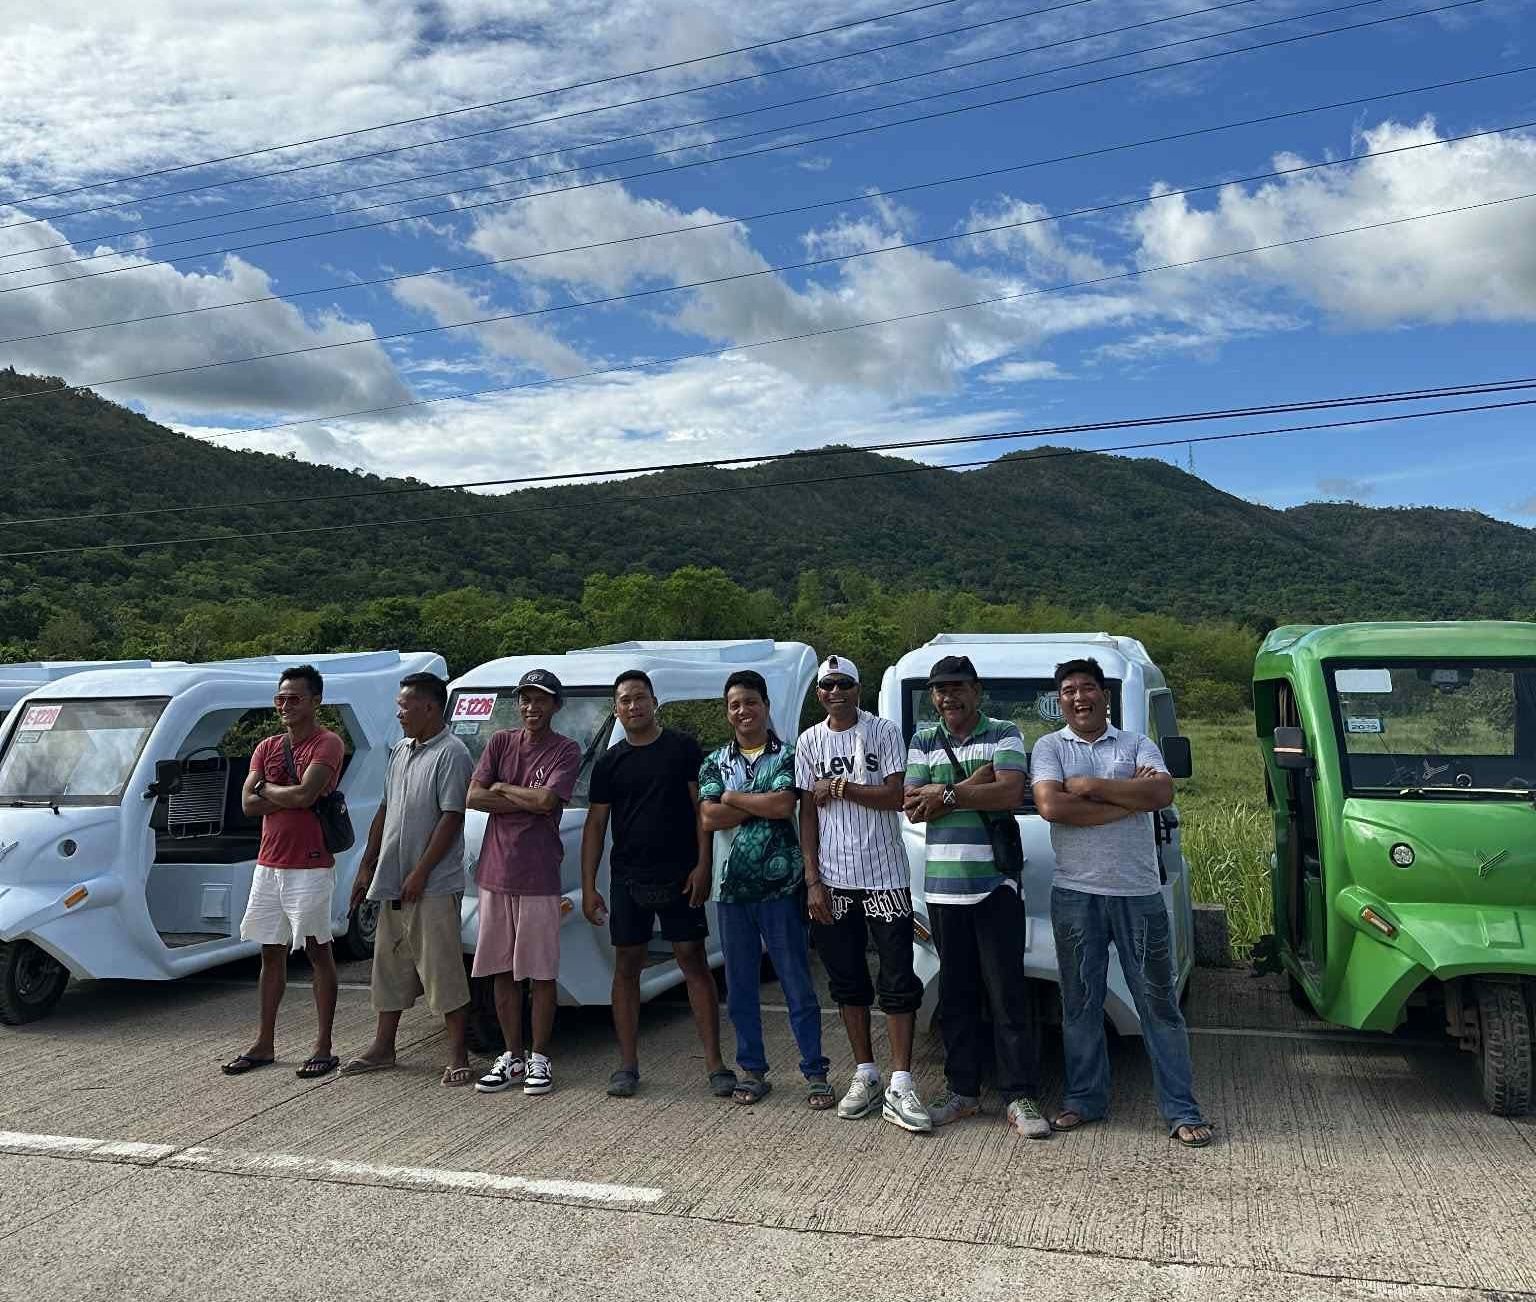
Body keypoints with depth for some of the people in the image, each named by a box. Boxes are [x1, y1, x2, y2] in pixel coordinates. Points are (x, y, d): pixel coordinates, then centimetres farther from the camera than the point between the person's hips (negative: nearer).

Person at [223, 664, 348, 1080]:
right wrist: (290, 796, -11)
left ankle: (323, 1047, 7)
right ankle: (264, 1044, 23)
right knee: (271, 953, 13)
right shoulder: (267, 747, 12)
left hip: (310, 867, -7)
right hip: (268, 864, 7)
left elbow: (304, 794, -23)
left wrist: (266, 787, -6)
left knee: (318, 953, 0)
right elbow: (248, 803, 2)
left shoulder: (327, 744, -9)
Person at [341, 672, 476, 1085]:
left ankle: (457, 1055, 5)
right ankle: (383, 1047, 27)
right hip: (392, 882, 8)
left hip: (434, 886, -8)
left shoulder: (451, 754, -13)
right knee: (390, 966, 15)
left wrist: (420, 873, -18)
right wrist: (367, 868, 16)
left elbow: (451, 819, -17)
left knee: (442, 969, -3)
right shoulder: (400, 751, 14)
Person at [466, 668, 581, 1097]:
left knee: (541, 972, 3)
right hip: (495, 873, 4)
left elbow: (547, 800, -19)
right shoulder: (501, 742, 8)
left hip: (539, 879, -4)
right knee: (502, 970, 10)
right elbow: (473, 797, -3)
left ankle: (539, 1059, 14)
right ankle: (512, 1057, 21)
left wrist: (501, 788, -6)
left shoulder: (566, 751, -4)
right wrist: (528, 800, -11)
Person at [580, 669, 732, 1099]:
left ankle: (715, 1064, 3)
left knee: (694, 961, -2)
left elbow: (702, 809, -1)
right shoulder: (609, 762, 9)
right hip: (627, 879, 3)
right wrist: (588, 887, 3)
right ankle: (628, 1066, 15)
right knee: (626, 966, 6)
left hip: (679, 877, -3)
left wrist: (702, 865, -10)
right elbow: (595, 825, 9)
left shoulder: (682, 748, 1)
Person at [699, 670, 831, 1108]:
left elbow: (784, 804, -16)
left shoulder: (788, 755, 0)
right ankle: (752, 1070, 23)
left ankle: (815, 1072, 9)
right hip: (733, 887, 4)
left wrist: (733, 798, -6)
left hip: (780, 886, -3)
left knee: (797, 983, 1)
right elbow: (708, 819, -5)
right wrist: (761, 803, -10)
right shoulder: (714, 763, 9)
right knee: (740, 986, 11)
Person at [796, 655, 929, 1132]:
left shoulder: (884, 732, -1)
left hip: (884, 876, -3)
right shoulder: (809, 742, 7)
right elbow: (807, 813, 5)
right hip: (832, 880, 3)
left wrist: (842, 788, -14)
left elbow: (898, 796, -8)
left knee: (899, 982, -4)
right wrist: (813, 879, -1)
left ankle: (900, 1086, 1)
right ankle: (865, 1075, 22)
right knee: (847, 982, 10)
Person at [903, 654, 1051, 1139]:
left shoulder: (1004, 734, 1)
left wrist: (946, 794, -13)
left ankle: (1021, 1098, 5)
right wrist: (975, 785, -10)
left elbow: (1011, 794, -15)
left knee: (1007, 993, -1)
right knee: (955, 994, 11)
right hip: (942, 886, 4)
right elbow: (914, 809, -1)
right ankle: (962, 1090, 22)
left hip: (996, 884, -3)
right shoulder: (924, 742, 11)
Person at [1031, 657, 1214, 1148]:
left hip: (1139, 892, 0)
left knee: (1159, 1001, 5)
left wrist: (1089, 786, -13)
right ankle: (1084, 1098, 23)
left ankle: (1181, 1110, 12)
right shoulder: (1050, 747, 4)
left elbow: (1162, 794, -11)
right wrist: (1130, 798, -12)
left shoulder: (1137, 745, 8)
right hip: (1075, 894, 0)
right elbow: (1051, 807, -14)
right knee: (1080, 1002, 9)